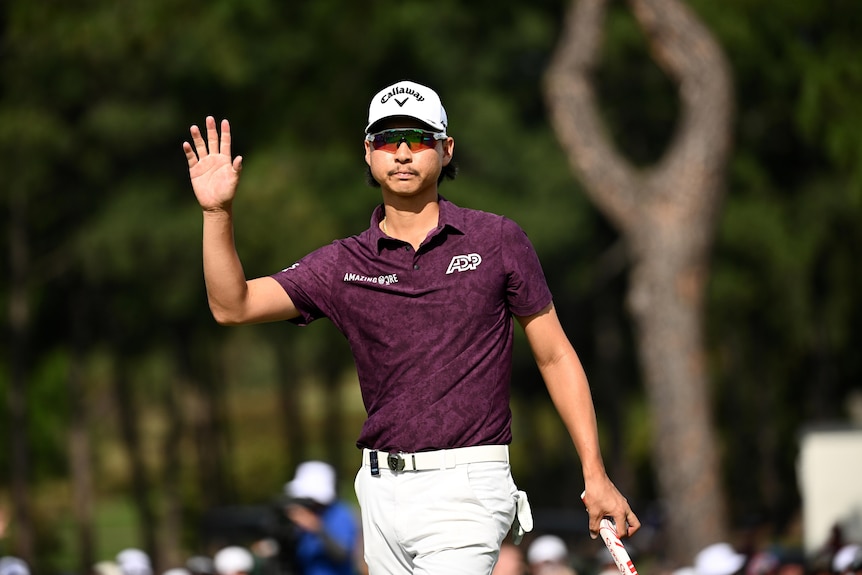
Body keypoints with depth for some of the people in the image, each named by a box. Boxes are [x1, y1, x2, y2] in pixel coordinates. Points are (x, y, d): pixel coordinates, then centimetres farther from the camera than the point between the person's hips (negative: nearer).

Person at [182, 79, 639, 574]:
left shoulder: (498, 240, 1)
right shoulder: (344, 265, 7)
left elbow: (556, 356, 5)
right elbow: (233, 306, -1)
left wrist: (596, 476, 1)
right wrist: (219, 213, -15)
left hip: (464, 491, -4)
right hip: (382, 492, 4)